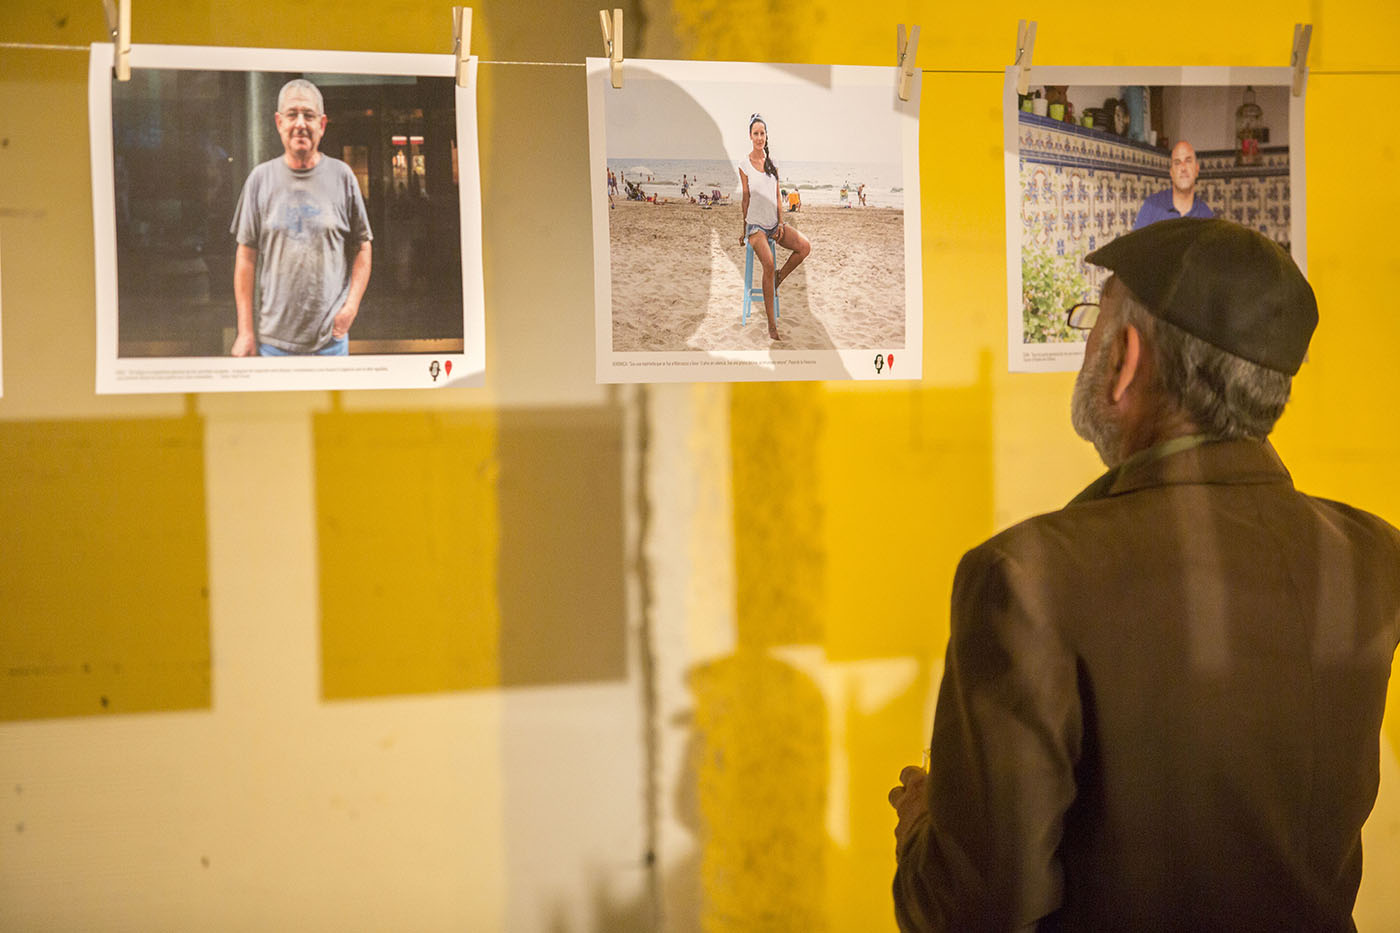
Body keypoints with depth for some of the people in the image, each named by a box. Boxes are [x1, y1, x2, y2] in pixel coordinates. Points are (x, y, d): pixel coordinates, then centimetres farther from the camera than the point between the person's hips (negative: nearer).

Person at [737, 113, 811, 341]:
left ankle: (777, 280, 5)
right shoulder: (744, 165, -1)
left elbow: (777, 196, 12)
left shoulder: (772, 162, 11)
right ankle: (771, 324, -26)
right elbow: (746, 198, 2)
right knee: (769, 263, -29)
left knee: (805, 247, -20)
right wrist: (744, 229, 4)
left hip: (774, 222, 5)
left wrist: (781, 223, 2)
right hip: (755, 224, -5)